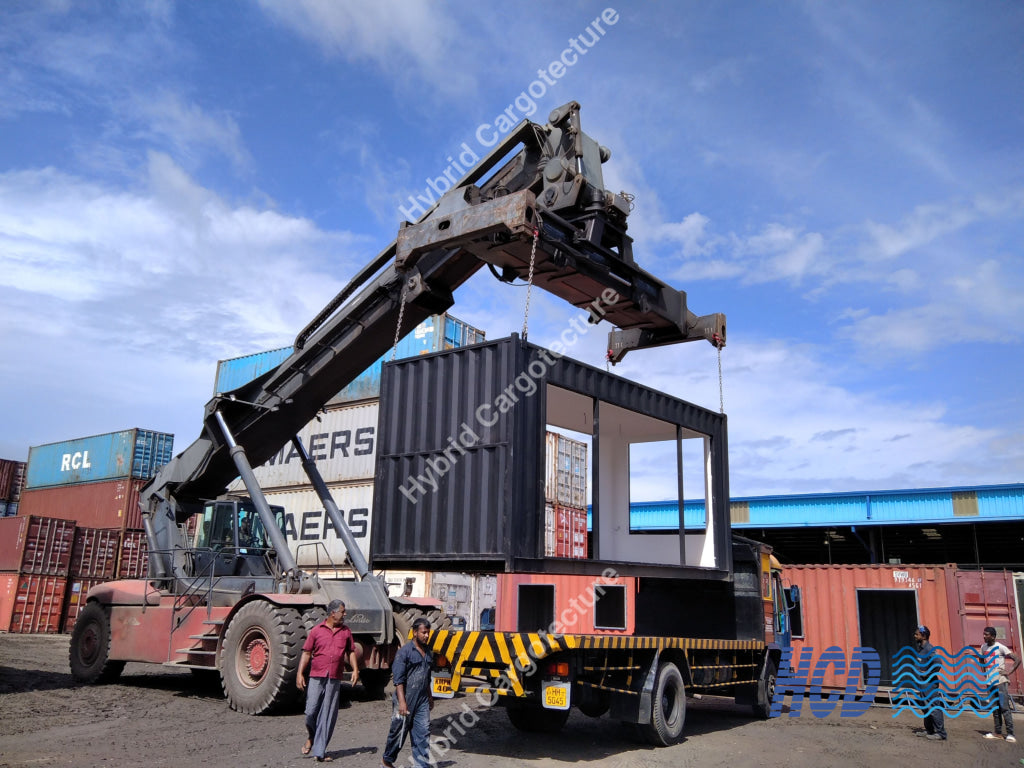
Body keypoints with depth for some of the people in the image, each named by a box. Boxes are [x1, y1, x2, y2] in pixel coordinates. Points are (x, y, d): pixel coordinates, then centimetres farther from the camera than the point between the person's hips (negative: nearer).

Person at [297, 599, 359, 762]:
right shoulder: (316, 630, 2)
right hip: (316, 677, -2)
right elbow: (306, 653, 2)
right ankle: (310, 738, 28)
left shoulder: (346, 632, 10)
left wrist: (355, 669, 3)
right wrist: (300, 673, -6)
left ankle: (320, 752, 9)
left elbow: (351, 652, 16)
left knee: (328, 716, 1)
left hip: (334, 680, 2)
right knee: (311, 711, -3)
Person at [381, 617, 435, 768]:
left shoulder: (428, 652, 11)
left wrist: (430, 697, 26)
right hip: (406, 700, -6)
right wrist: (402, 702, -21)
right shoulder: (405, 651, -12)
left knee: (423, 733, 0)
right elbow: (398, 679, -16)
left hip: (422, 701, 6)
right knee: (399, 731, 8)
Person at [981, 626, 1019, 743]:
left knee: (1004, 707, -10)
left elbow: (1017, 660, -12)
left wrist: (1009, 671, -18)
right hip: (990, 681, 7)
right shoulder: (983, 648, 10)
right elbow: (982, 660, 28)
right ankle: (997, 732, 14)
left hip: (1001, 681, -7)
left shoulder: (1000, 647, -9)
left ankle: (1010, 733, -8)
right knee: (994, 708, 9)